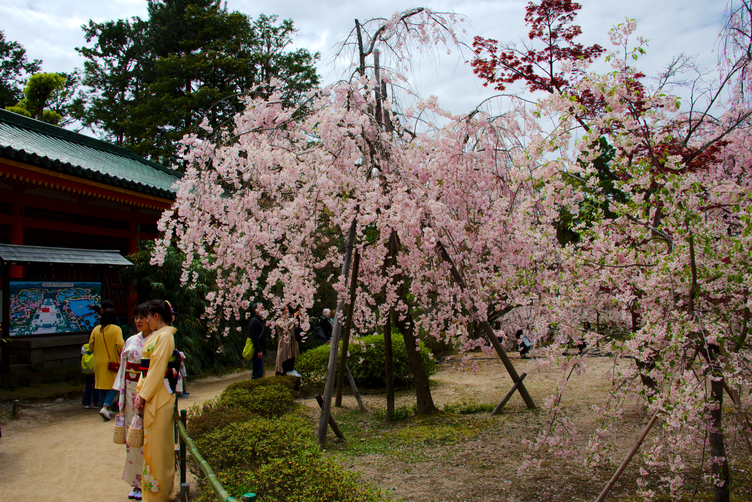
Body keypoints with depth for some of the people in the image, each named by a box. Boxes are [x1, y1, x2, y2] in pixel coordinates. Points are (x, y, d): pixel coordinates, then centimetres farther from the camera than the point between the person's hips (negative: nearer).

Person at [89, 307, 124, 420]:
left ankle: (105, 409, 18)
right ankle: (105, 407, -16)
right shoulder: (116, 329, -10)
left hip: (99, 362, 4)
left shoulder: (96, 329, 3)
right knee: (113, 385, 3)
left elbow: (91, 346, 6)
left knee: (102, 386, 13)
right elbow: (120, 345, -16)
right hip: (112, 362, -4)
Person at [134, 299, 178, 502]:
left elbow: (158, 369, -19)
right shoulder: (156, 335, 14)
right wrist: (140, 392, 7)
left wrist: (144, 396, -16)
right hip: (151, 394, 9)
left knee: (157, 442, 0)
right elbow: (147, 367, 15)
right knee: (154, 442, 15)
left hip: (159, 395, -9)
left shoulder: (164, 336, -15)